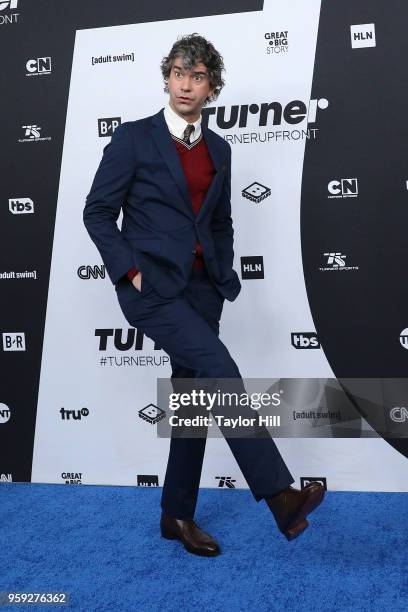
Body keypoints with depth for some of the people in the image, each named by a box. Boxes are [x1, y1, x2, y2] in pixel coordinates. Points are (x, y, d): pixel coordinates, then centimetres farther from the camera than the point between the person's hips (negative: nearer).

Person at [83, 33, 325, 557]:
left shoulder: (218, 149, 13)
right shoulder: (133, 137, -2)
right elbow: (97, 212, -3)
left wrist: (225, 275, 7)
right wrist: (129, 270, -11)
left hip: (201, 288, 6)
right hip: (151, 286, -5)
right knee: (220, 372, -21)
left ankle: (178, 516, 22)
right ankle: (281, 496, -15)